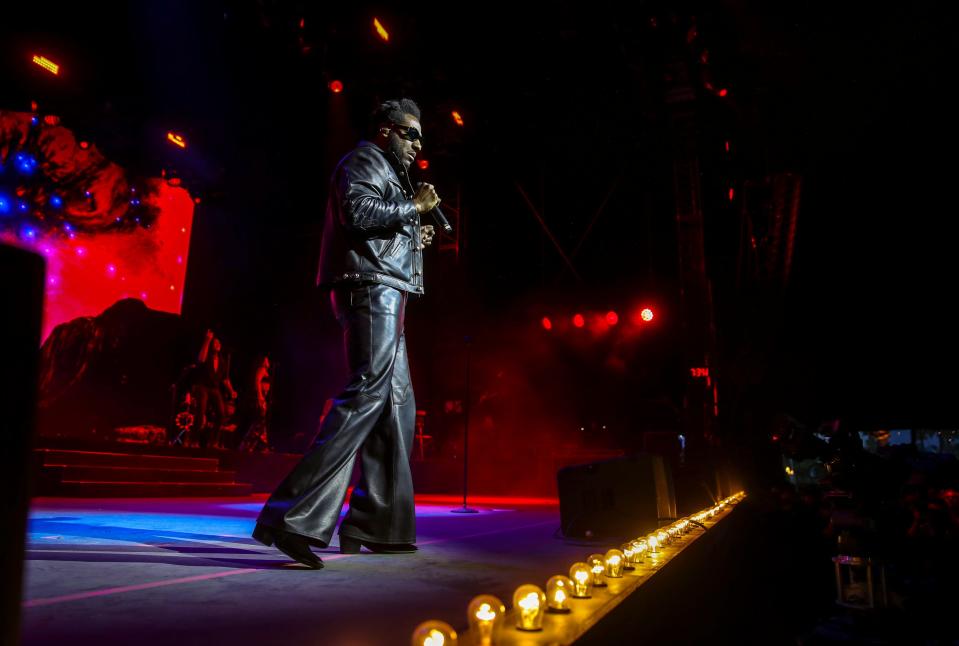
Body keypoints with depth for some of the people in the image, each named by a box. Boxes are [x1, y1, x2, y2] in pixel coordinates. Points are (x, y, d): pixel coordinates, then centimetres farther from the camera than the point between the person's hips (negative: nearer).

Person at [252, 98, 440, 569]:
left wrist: (412, 240, 18)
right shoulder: (363, 161, 2)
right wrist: (414, 206, -8)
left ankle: (379, 526, 10)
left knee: (397, 404, 7)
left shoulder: (387, 175, 31)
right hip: (371, 289, -11)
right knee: (366, 393, -21)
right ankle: (295, 518, -23)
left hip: (383, 298, 11)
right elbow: (357, 212, -18)